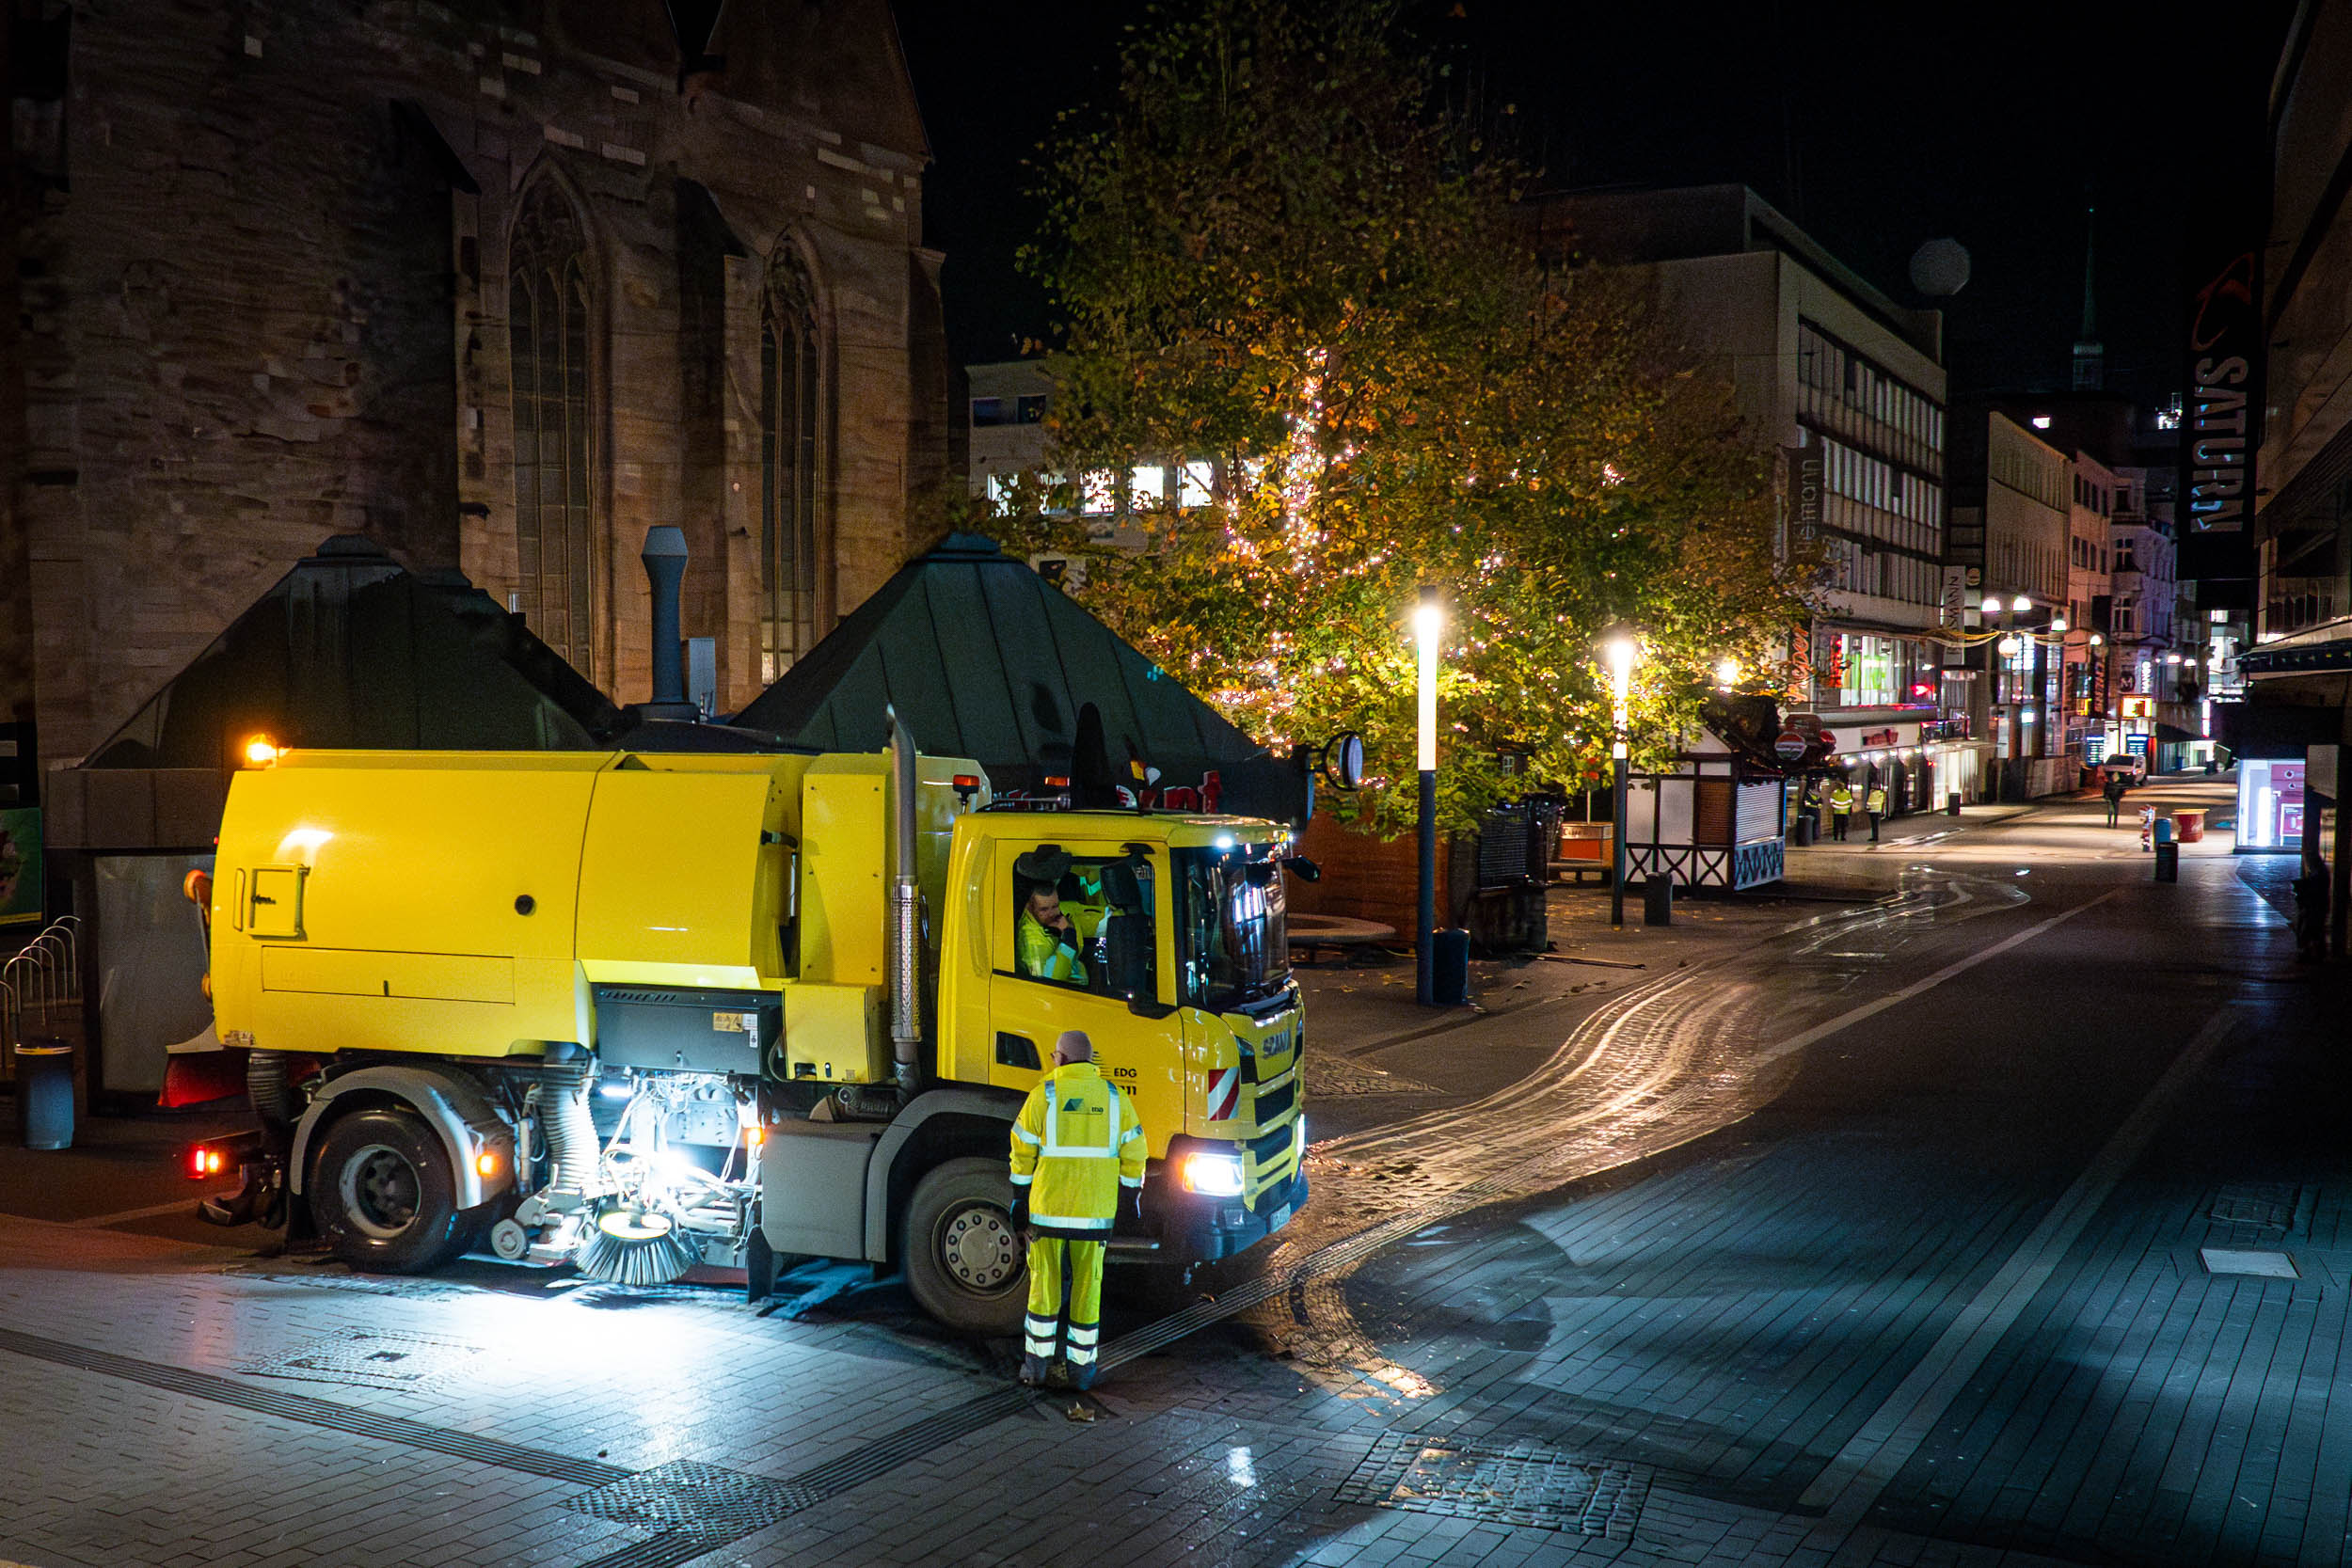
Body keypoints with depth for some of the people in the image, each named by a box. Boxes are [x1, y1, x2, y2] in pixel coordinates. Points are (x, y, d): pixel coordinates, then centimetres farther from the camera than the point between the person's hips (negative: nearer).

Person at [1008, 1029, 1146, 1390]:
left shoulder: (1042, 1096, -4)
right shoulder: (1115, 1099, 2)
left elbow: (1023, 1155, -3)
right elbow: (1133, 1156, 1)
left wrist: (1019, 1201, 6)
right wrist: (1131, 1201, 10)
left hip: (1046, 1210, -1)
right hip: (1095, 1212, 1)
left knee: (1044, 1282, 11)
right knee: (1087, 1286, 9)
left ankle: (1037, 1361, 16)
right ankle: (1081, 1367, 13)